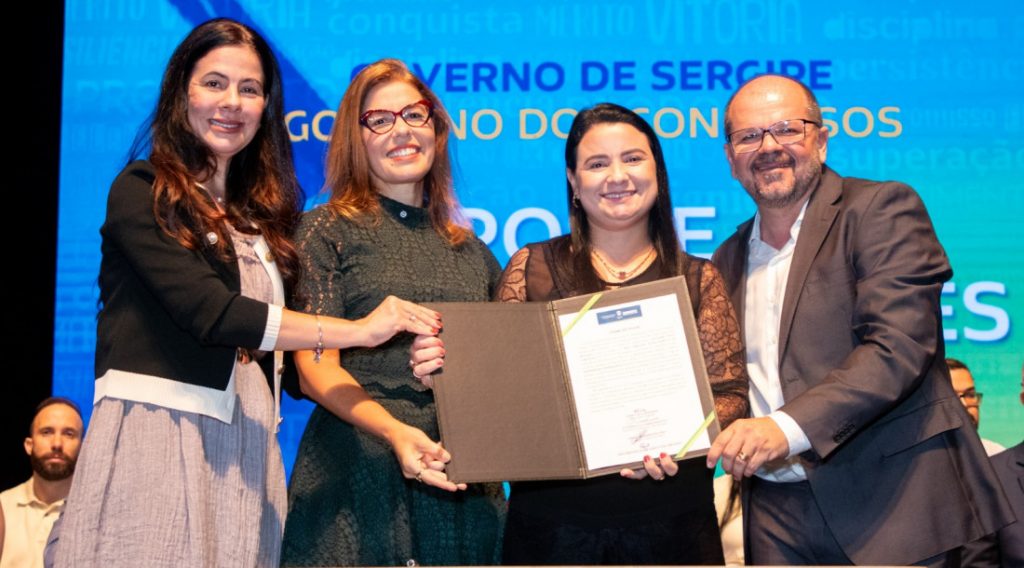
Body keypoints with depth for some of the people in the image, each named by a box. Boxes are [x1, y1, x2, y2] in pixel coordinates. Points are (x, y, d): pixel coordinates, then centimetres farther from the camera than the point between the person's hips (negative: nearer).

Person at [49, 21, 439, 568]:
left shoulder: (262, 213, 17)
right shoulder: (142, 192, 0)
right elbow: (206, 309, -13)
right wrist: (355, 330, -11)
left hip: (243, 450, 5)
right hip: (154, 435, -5)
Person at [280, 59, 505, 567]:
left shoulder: (473, 253, 15)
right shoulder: (327, 230, 2)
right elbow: (315, 369, -5)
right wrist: (394, 431, -21)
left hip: (466, 482, 4)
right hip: (361, 472, -4)